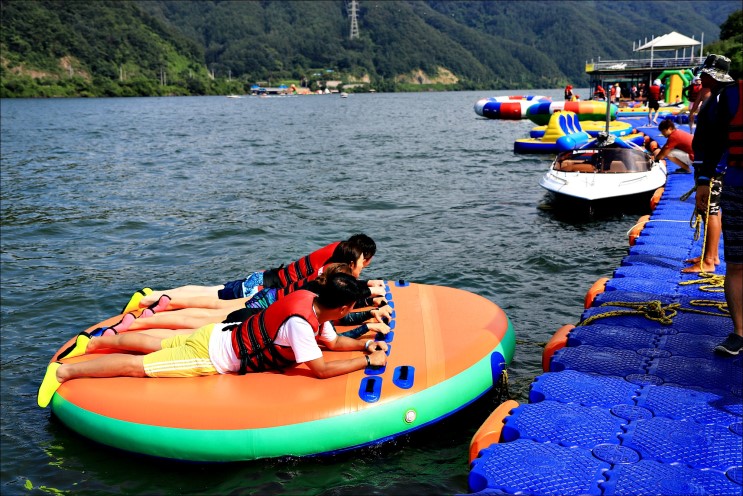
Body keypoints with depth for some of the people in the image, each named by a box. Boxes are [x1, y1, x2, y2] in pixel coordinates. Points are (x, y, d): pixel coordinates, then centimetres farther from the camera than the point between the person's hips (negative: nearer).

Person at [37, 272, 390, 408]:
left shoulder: (309, 298, -1)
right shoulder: (300, 322, -29)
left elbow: (331, 342, 13)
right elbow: (320, 369, -31)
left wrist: (365, 343, 1)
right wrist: (368, 362, -23)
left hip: (219, 334, 8)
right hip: (213, 356, -8)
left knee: (153, 346, 25)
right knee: (139, 366, -4)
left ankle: (98, 342, 38)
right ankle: (65, 371, 1)